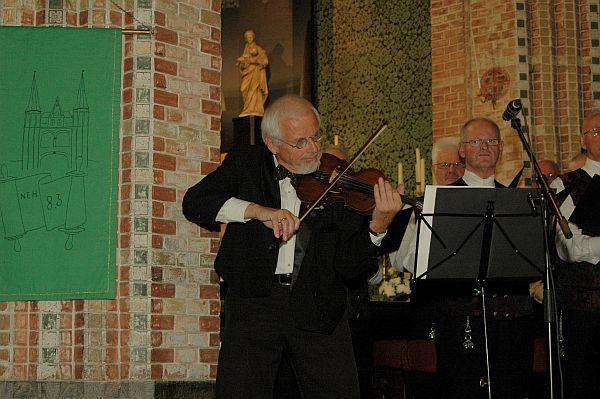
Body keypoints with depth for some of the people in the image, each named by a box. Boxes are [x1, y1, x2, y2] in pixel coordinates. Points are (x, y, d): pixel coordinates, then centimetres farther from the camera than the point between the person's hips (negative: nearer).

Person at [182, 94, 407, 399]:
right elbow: (194, 202, -6)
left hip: (316, 307, 0)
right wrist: (256, 209, -18)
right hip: (253, 303, 0)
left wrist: (378, 226, -21)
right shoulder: (245, 164, 7)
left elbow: (348, 267, -3)